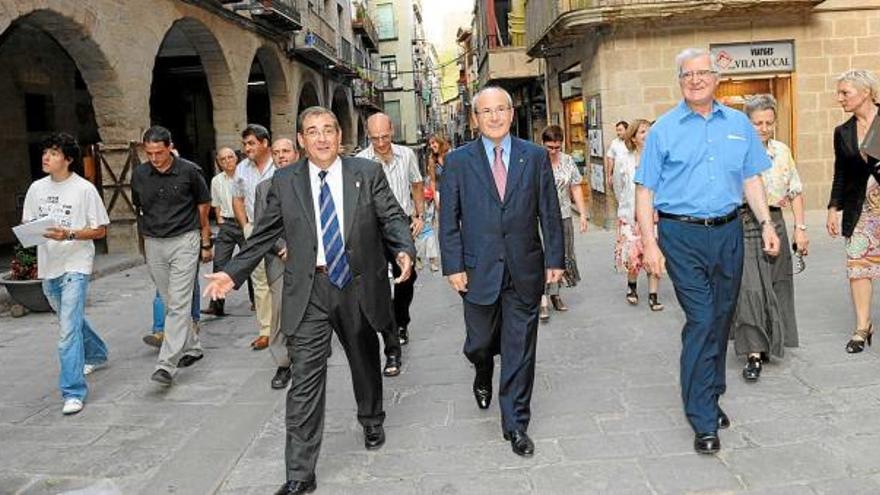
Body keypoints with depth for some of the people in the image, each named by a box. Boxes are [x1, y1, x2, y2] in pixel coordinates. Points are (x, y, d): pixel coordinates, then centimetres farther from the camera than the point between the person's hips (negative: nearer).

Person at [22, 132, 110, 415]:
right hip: (48, 266, 6)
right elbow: (26, 223, 14)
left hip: (75, 266, -6)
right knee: (72, 320, 23)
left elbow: (100, 230, -7)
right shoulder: (37, 188, 7)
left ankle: (73, 392, -9)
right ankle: (97, 355, 48)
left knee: (68, 330, -13)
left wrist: (69, 235, -21)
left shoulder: (84, 189, -9)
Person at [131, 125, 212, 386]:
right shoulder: (139, 174, 2)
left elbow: (203, 206, 3)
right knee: (170, 303, 11)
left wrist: (205, 243, 5)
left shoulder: (189, 171, -7)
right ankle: (192, 348, 27)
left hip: (184, 240, -4)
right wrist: (146, 237, 16)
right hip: (154, 245, 4)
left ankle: (167, 364, -12)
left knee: (179, 303, -10)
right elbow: (138, 208, 17)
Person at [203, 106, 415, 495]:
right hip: (308, 292, 0)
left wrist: (404, 249, -22)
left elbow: (393, 217, -3)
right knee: (305, 379, -3)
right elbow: (264, 235, 7)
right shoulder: (285, 182, 3)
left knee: (365, 361, 21)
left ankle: (372, 422, 50)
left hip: (358, 286, 1)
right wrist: (233, 272, -1)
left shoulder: (368, 173, 0)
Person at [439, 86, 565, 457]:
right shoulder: (458, 161, 1)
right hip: (479, 270, 0)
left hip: (524, 270, 0)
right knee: (479, 343, 12)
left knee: (520, 351, 6)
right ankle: (484, 375, 49)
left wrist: (555, 259, 0)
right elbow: (449, 219, 0)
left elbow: (549, 212, 4)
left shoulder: (535, 156, 3)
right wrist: (453, 266, -6)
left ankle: (515, 424, 20)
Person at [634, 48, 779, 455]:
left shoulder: (739, 124, 10)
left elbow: (751, 180, 14)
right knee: (701, 321, -8)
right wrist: (649, 243, -9)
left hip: (728, 233, 4)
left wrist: (766, 223, 4)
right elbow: (645, 191, -2)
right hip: (682, 236, -4)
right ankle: (704, 421, 1)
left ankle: (709, 397, 30)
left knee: (721, 319, 12)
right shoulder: (663, 130, -1)